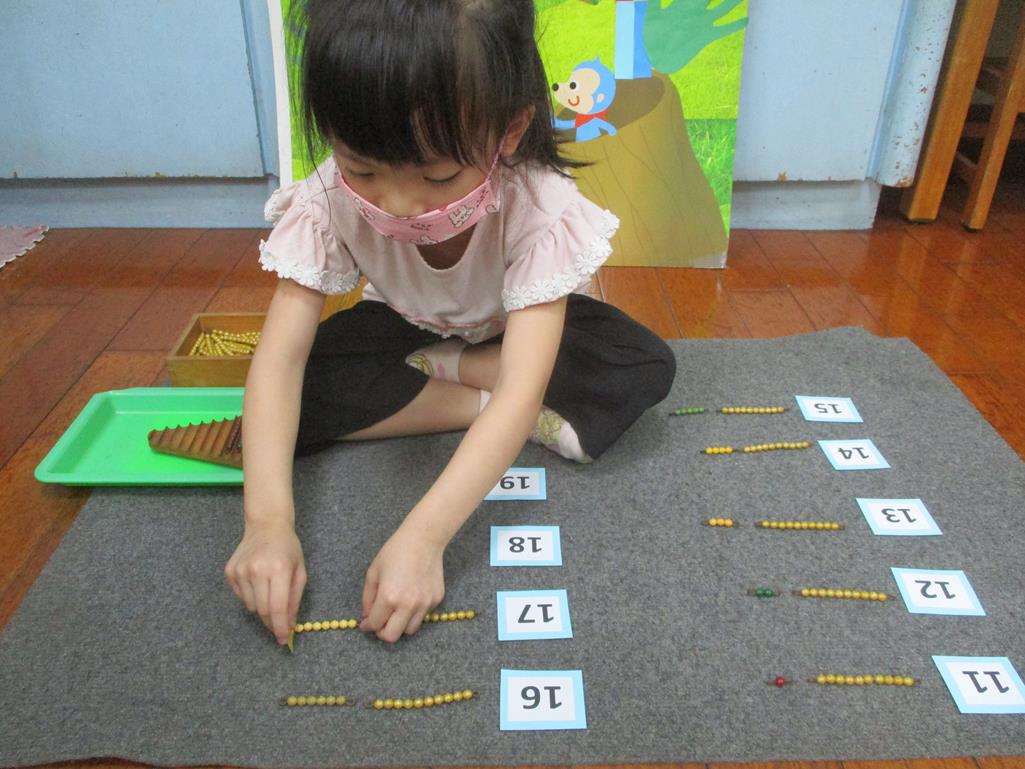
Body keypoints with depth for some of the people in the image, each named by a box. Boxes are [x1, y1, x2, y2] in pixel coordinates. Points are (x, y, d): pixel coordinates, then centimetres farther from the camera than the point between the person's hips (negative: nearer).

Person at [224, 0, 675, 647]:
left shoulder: (542, 210, -38)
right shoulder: (327, 204, -30)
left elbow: (521, 389, -45)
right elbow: (280, 358, -33)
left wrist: (422, 536, -54)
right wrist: (269, 519, -47)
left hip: (514, 332, 0)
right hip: (403, 329, 1)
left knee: (648, 368, -28)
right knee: (288, 397, -26)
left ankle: (428, 373, -16)